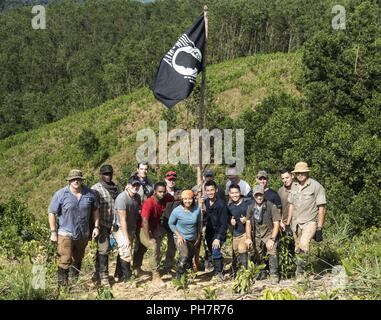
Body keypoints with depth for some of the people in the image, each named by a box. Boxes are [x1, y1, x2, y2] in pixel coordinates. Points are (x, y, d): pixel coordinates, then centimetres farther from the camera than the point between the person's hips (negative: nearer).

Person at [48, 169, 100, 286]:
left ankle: (75, 280, 36)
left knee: (78, 259, 19)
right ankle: (62, 284, 2)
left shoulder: (89, 193, 0)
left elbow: (95, 209, 12)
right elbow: (51, 212, -7)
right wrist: (53, 232, -10)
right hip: (65, 234, -4)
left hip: (83, 234, 4)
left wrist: (96, 226, 6)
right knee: (65, 260, -9)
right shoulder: (60, 194, -11)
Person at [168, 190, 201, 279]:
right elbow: (171, 224, -7)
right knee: (184, 256, -24)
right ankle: (178, 277, -10)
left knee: (189, 261, 16)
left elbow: (199, 223, 3)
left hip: (192, 239, 4)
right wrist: (179, 236, -12)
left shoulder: (197, 209, -14)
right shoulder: (177, 211, -20)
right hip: (180, 238, -4)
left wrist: (198, 236, 8)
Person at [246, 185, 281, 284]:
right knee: (258, 256, 12)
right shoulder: (251, 207, -4)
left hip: (270, 234, -4)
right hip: (257, 235, 4)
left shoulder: (271, 206, -17)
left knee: (272, 253, -20)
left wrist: (272, 239, -19)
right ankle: (261, 274, 32)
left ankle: (274, 275, -9)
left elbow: (276, 224, -15)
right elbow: (248, 223, 6)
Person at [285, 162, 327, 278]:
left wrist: (319, 228, -12)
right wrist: (288, 223, 14)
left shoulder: (316, 186, -8)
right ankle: (299, 275, 23)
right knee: (297, 249, 9)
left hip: (310, 222, -5)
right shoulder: (294, 186, 9)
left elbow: (322, 208, -8)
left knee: (304, 244, -26)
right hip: (296, 223, 6)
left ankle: (300, 268, -11)